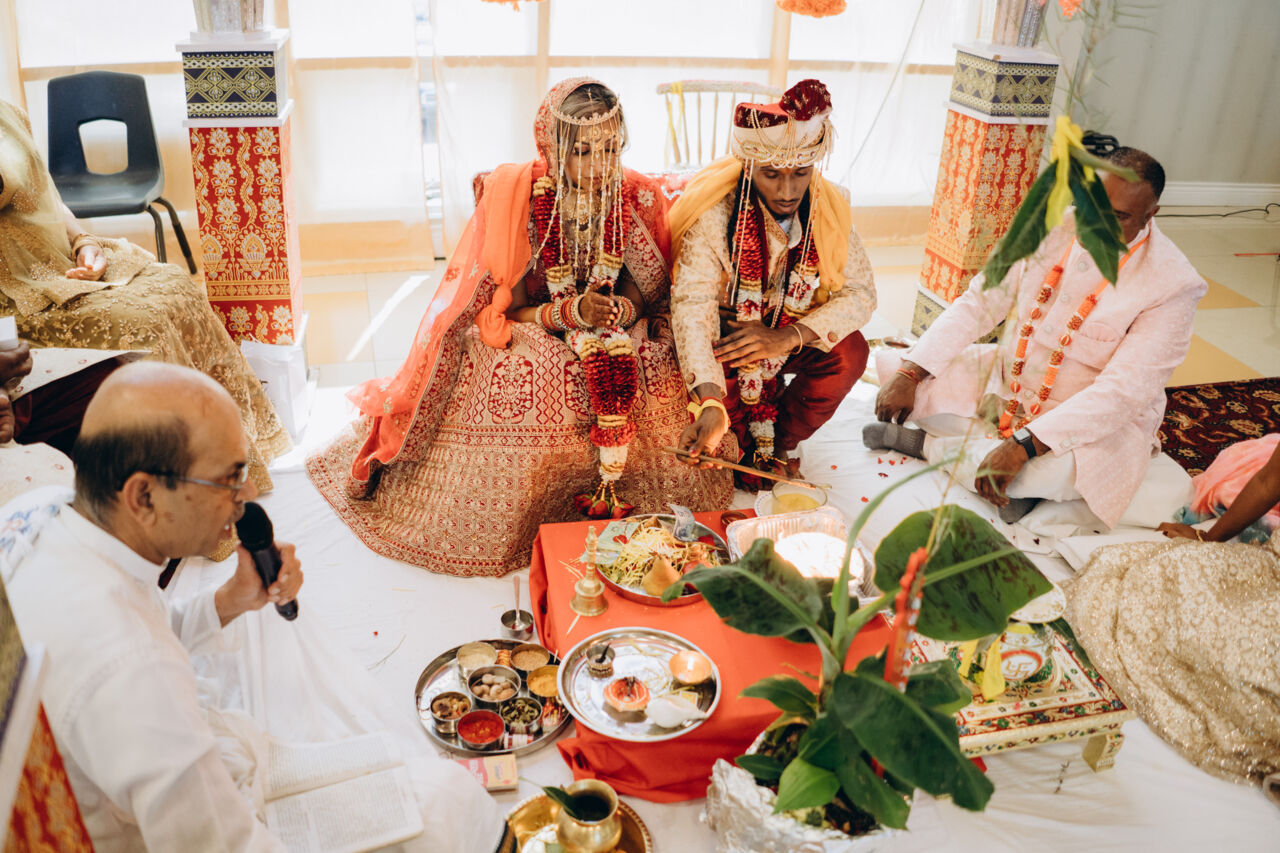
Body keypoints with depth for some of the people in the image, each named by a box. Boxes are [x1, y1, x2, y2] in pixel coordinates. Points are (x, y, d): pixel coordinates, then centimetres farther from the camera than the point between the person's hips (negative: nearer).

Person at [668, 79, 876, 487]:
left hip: (793, 334, 3)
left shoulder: (829, 209, -16)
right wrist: (711, 404, -55)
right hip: (725, 330, -3)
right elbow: (693, 304, -39)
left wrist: (788, 337, -33)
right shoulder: (714, 214, -29)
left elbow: (861, 293, -14)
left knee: (850, 352, -24)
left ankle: (778, 445, -1)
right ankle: (750, 445, -1)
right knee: (714, 364, -35)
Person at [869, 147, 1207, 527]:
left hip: (1096, 421, -5)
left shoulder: (1171, 284, -20)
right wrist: (908, 374, -18)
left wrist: (1022, 447, -38)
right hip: (1002, 382, 5)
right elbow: (978, 303, -5)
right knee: (892, 363, -9)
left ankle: (925, 444, -14)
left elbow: (1122, 392, -27)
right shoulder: (1051, 228, -6)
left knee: (1054, 470, -40)